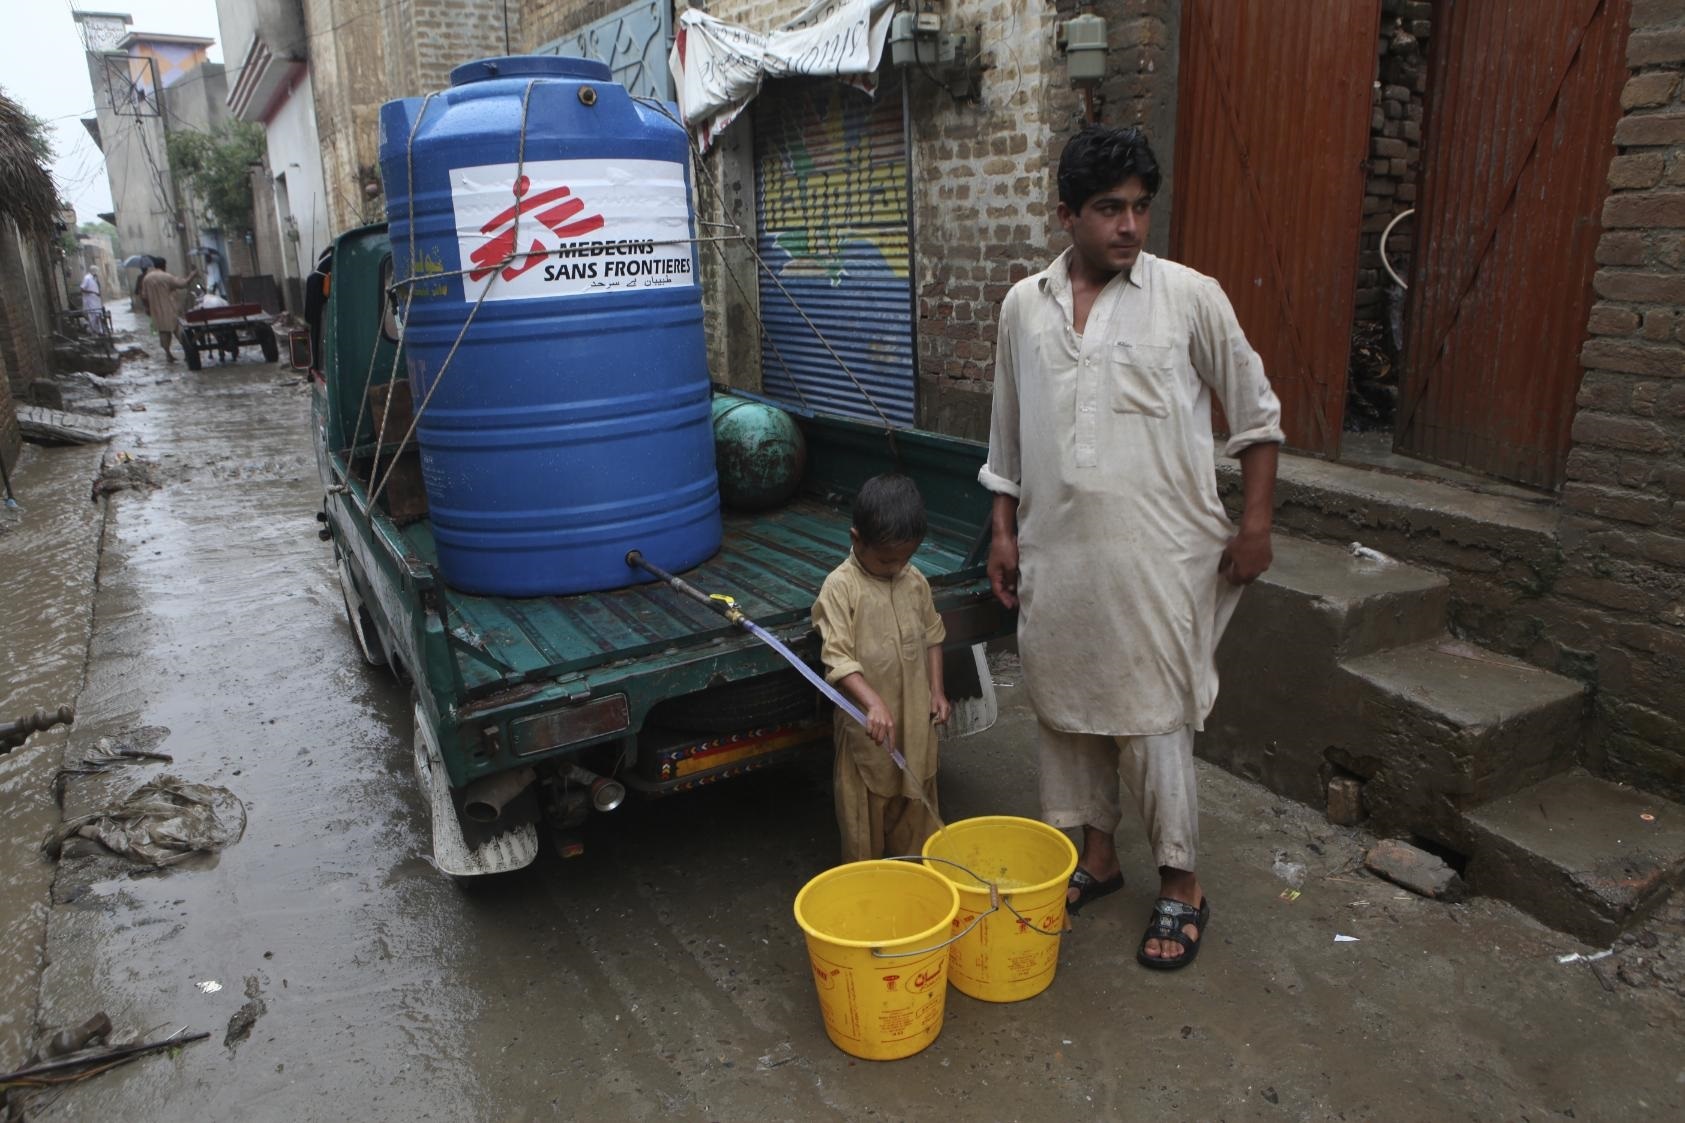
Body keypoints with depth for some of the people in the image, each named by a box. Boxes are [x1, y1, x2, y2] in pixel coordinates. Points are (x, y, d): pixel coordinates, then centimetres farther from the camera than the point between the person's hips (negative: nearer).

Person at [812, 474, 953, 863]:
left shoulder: (915, 581, 2)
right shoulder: (840, 587, -16)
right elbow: (837, 658, -21)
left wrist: (936, 690, 5)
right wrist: (873, 703, -32)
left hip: (916, 717, 5)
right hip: (867, 724, -5)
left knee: (917, 801, 19)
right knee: (866, 811, 8)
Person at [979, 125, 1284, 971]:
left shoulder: (1190, 298, -5)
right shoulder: (1024, 306, 5)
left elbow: (1256, 414, 3)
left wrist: (1255, 524, 0)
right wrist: (1003, 531, 11)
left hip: (1155, 554, -4)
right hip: (1055, 552, 4)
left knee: (1153, 717, 1)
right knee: (1066, 704, 14)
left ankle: (1180, 885, 20)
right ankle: (1095, 853, 34)